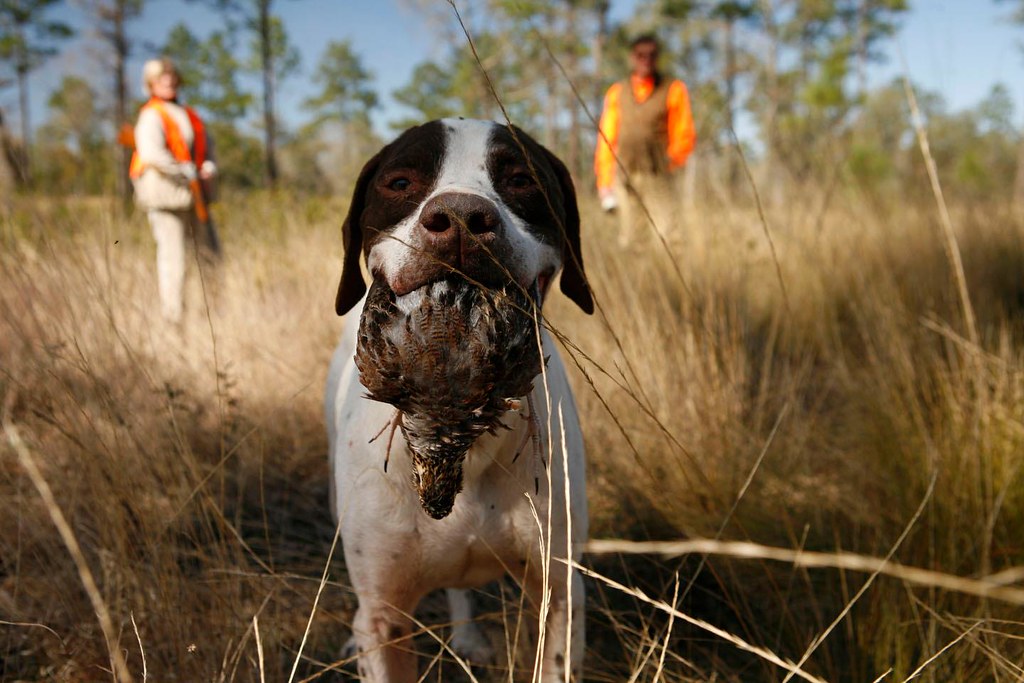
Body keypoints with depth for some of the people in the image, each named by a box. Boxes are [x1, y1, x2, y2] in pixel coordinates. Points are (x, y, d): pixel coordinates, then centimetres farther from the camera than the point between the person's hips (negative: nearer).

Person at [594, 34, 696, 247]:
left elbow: (685, 134, 10)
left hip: (657, 175, -2)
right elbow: (606, 140, 15)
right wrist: (605, 184, 10)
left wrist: (672, 159, -8)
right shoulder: (616, 92, 15)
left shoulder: (674, 90, 9)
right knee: (629, 240, -1)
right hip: (624, 177, 2)